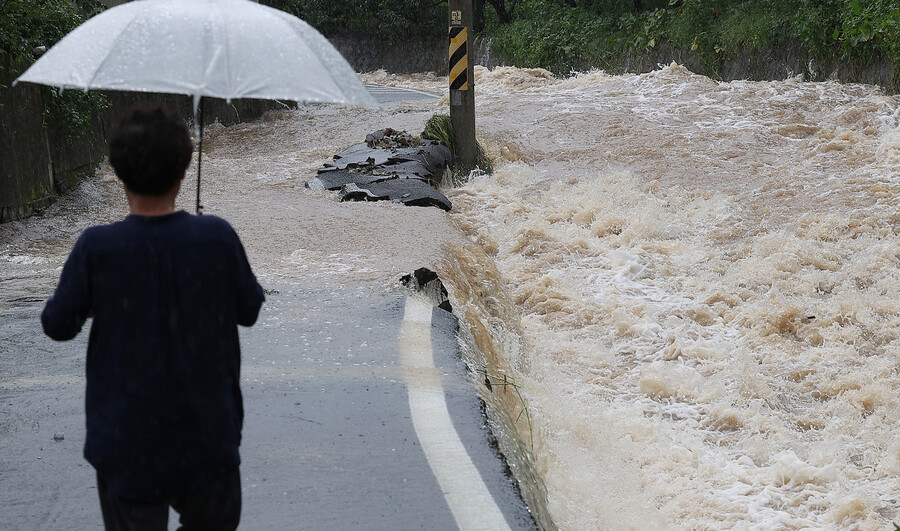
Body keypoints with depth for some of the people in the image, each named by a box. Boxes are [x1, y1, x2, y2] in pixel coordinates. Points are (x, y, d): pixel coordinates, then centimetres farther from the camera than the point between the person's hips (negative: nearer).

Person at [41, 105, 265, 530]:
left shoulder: (97, 247, -17)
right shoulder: (217, 237, -14)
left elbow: (57, 325, -5)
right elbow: (249, 311, 0)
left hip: (128, 441, -1)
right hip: (207, 427, 1)